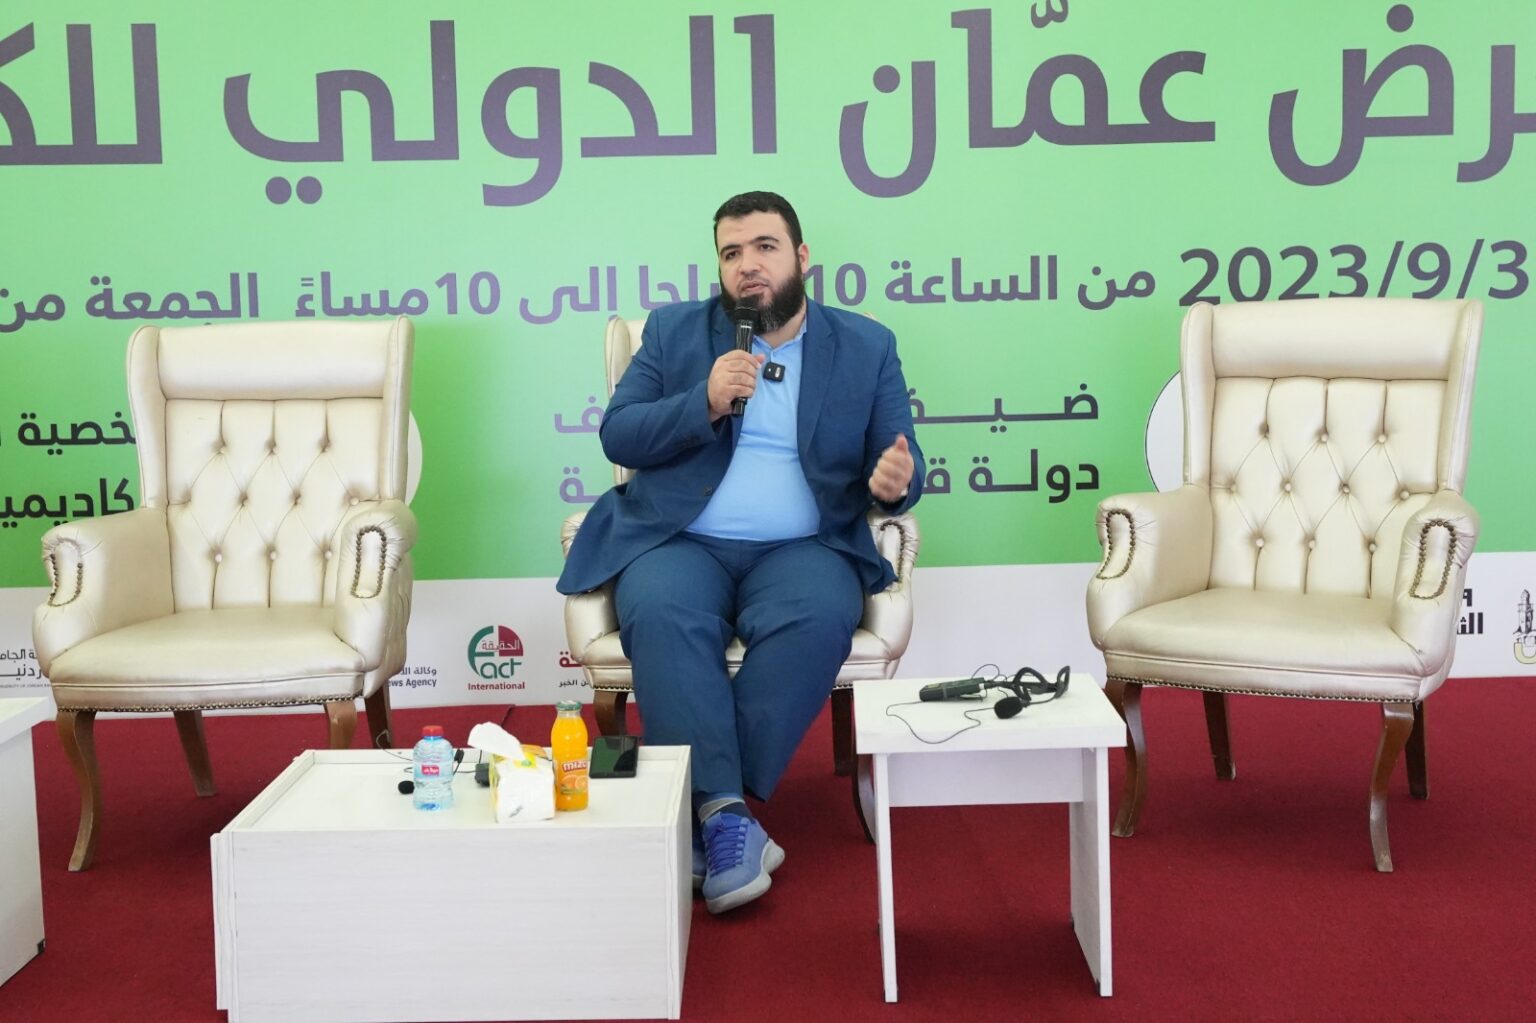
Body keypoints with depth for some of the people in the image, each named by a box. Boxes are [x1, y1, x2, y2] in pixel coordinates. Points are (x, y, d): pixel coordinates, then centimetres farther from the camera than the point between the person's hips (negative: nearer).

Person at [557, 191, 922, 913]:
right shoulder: (673, 331, 13)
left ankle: (707, 810, -25)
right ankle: (727, 815, -31)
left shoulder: (867, 347, 13)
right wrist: (705, 402, -12)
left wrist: (895, 481, -17)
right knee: (663, 617, -33)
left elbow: (896, 463, 9)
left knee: (817, 619, -33)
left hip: (803, 548, 0)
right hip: (680, 542, 0)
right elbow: (617, 437, 5)